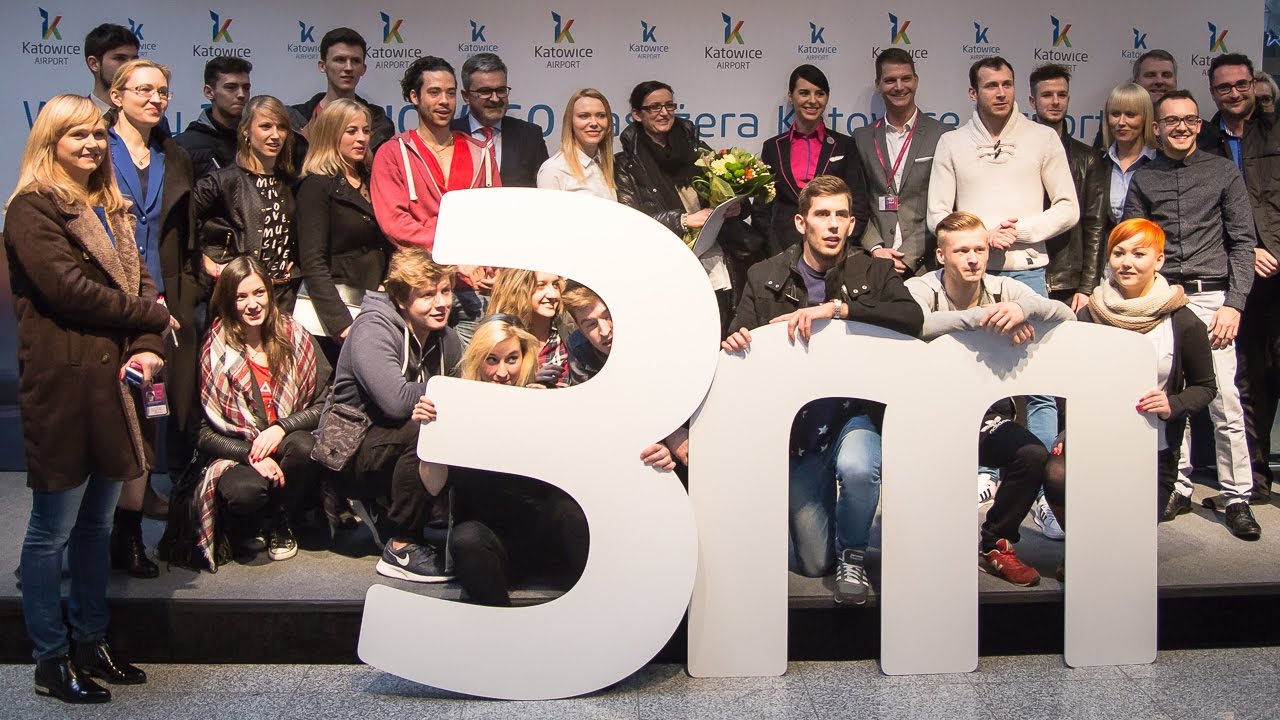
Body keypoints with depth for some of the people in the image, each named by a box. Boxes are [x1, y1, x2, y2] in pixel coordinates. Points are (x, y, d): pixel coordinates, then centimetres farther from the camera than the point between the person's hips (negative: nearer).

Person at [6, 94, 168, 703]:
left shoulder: (108, 208, 19)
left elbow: (141, 282, 12)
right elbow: (68, 289, -17)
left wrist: (147, 348, -6)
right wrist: (151, 316, -7)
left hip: (113, 383, 8)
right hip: (62, 385, -8)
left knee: (96, 522, 15)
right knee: (53, 529, 2)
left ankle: (91, 642, 26)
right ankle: (51, 661, 12)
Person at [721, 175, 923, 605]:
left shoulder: (873, 272, 0)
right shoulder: (765, 278, 2)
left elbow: (913, 318, -18)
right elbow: (740, 341, 0)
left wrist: (836, 307, -27)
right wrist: (732, 342, -25)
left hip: (855, 412, -1)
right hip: (798, 426, 1)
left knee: (857, 467, -37)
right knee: (813, 562, 0)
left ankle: (853, 556, -6)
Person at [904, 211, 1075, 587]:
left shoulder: (1004, 289, 3)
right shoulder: (921, 289, -7)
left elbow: (1066, 316, -11)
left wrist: (1024, 309, -33)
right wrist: (983, 316, -38)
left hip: (988, 414, 3)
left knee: (1034, 455, -24)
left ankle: (994, 544, 2)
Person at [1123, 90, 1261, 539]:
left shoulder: (1223, 172, 8)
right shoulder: (1143, 180, 12)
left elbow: (1243, 243, 4)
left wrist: (1234, 304, -6)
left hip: (1212, 298, -2)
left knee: (1225, 399, -6)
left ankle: (1237, 497, 1)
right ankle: (1177, 488, 13)